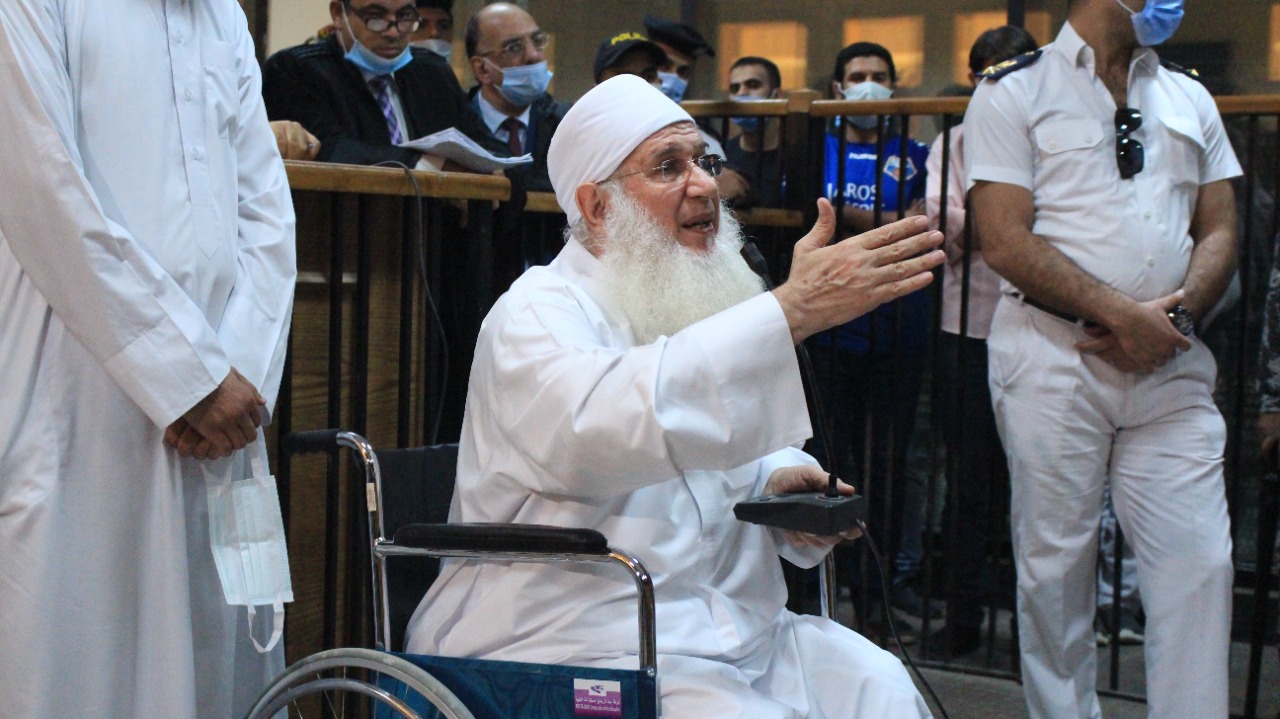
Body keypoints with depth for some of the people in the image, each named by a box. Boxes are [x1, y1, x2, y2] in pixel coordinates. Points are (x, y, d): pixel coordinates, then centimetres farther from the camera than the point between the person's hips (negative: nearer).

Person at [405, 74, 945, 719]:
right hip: (578, 647, -7)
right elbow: (601, 424, -35)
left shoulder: (697, 306, 17)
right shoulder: (538, 315, -11)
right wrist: (793, 309, -41)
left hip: (733, 631, 8)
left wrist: (783, 482, 4)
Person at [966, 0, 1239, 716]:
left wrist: (1178, 312, -6)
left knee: (1200, 561, -2)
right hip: (1053, 356, -4)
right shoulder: (1014, 92, 2)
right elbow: (1007, 243, -8)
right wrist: (1121, 314, -13)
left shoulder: (1190, 99, 18)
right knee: (1055, 562, 2)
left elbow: (1220, 232, 14)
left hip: (1172, 363, 4)